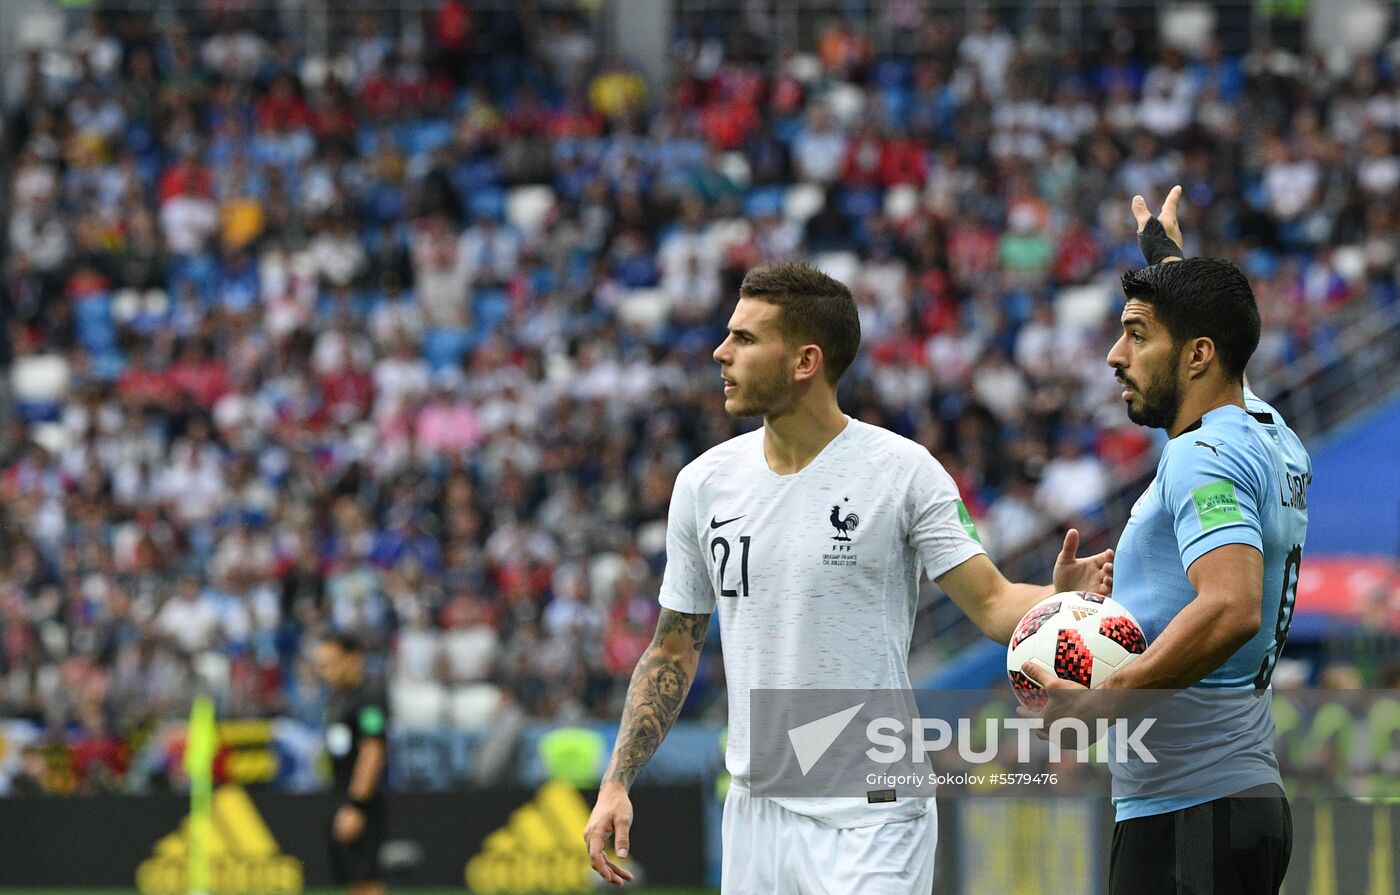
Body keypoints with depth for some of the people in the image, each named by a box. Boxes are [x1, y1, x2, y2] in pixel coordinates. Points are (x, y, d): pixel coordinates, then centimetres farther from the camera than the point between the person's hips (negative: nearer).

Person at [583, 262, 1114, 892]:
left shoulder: (901, 471, -7)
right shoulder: (705, 484, 6)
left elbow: (991, 604, -9)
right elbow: (673, 650, 14)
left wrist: (1062, 597, -31)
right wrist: (616, 783, 6)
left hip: (869, 821, -5)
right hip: (755, 812, 5)